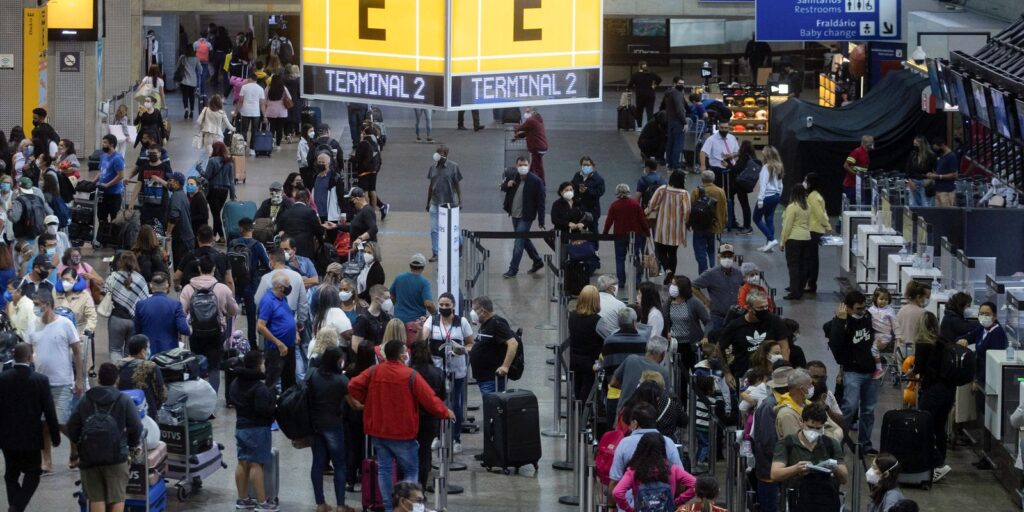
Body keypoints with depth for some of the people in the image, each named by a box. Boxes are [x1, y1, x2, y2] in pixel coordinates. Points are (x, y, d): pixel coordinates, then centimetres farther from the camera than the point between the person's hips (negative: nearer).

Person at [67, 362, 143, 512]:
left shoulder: (85, 402, 10)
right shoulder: (124, 401, 0)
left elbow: (72, 427, 7)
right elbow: (136, 426, -5)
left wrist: (80, 444, 23)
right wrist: (133, 445, 13)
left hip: (89, 456, 3)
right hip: (116, 455, -2)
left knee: (96, 498, 6)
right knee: (117, 497, 2)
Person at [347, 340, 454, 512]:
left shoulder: (374, 372, -3)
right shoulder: (410, 376, -15)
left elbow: (353, 386, -6)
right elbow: (429, 399, -12)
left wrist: (365, 401, 10)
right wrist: (445, 412, 4)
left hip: (378, 430, 4)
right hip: (402, 433, -4)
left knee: (384, 469, 12)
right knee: (411, 470, 6)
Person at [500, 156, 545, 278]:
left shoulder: (536, 181, -15)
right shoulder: (513, 177, 2)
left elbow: (540, 203, -13)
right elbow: (503, 188, 20)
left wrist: (541, 223, -15)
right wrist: (506, 185, -7)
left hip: (526, 217, -7)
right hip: (515, 215, 7)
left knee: (519, 242, -7)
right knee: (524, 240, 19)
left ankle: (513, 270, 1)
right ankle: (537, 261, 36)